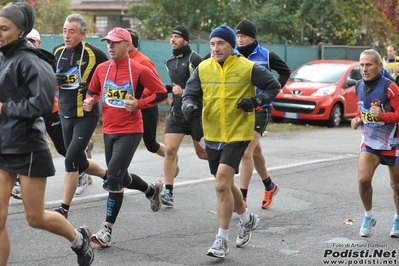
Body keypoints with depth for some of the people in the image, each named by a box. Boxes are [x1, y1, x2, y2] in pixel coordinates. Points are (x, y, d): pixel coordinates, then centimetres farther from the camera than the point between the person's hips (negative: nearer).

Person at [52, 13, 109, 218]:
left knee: (71, 159, -13)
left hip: (86, 115, -6)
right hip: (65, 114, 6)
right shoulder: (58, 51, 3)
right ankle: (108, 175, 43)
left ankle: (64, 209, -4)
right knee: (79, 162, 14)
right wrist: (54, 79, 1)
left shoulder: (93, 54, -13)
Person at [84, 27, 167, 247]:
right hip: (108, 130, 7)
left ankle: (107, 229, -9)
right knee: (120, 177, 19)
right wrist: (91, 101, -3)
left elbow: (162, 93, -5)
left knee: (114, 176, -16)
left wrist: (139, 103, -16)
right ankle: (152, 190, 50)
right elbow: (93, 91, 19)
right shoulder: (102, 68, 4)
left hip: (129, 131, -7)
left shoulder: (139, 70, -11)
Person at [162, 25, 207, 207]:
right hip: (176, 112, 6)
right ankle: (168, 193, -5)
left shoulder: (194, 59, -12)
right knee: (169, 150, -8)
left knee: (202, 153, 5)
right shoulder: (169, 61, 11)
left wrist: (184, 91, -22)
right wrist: (169, 89, 9)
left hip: (196, 112, -5)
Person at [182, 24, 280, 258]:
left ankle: (222, 240, -6)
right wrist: (189, 105, -19)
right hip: (212, 135, 5)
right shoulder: (203, 68, 1)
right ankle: (247, 219, 44)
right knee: (225, 184, 18)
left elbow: (274, 86, 2)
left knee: (222, 184, -16)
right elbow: (190, 93, 3)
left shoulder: (247, 67, -8)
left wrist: (257, 101, -12)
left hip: (238, 134, -5)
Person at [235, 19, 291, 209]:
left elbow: (285, 71, 7)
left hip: (259, 109, -4)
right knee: (255, 151, 19)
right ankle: (269, 186, 40)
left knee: (246, 153, -16)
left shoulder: (266, 56, -7)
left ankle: (242, 198, -13)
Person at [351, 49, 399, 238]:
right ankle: (368, 217, 8)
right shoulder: (359, 86, -1)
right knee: (363, 179, -15)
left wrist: (382, 116, -34)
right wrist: (357, 119, 0)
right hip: (369, 142, 4)